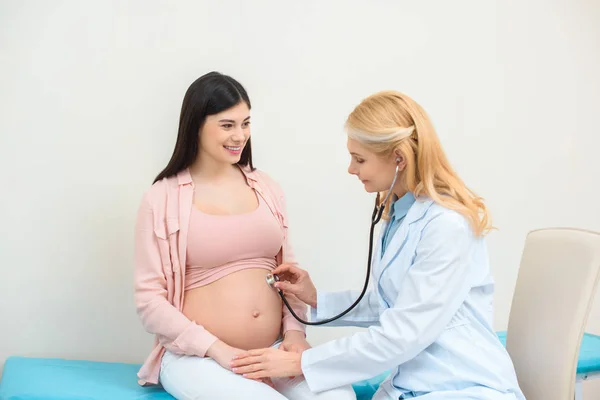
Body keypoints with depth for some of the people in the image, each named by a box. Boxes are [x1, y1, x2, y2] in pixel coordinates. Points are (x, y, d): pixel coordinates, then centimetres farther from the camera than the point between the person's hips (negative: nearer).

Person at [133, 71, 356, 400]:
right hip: (197, 356, -3)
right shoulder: (163, 199, -3)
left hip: (274, 349, 4)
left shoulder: (266, 188, 10)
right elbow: (149, 300, -6)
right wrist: (219, 350, -15)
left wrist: (294, 331, -3)